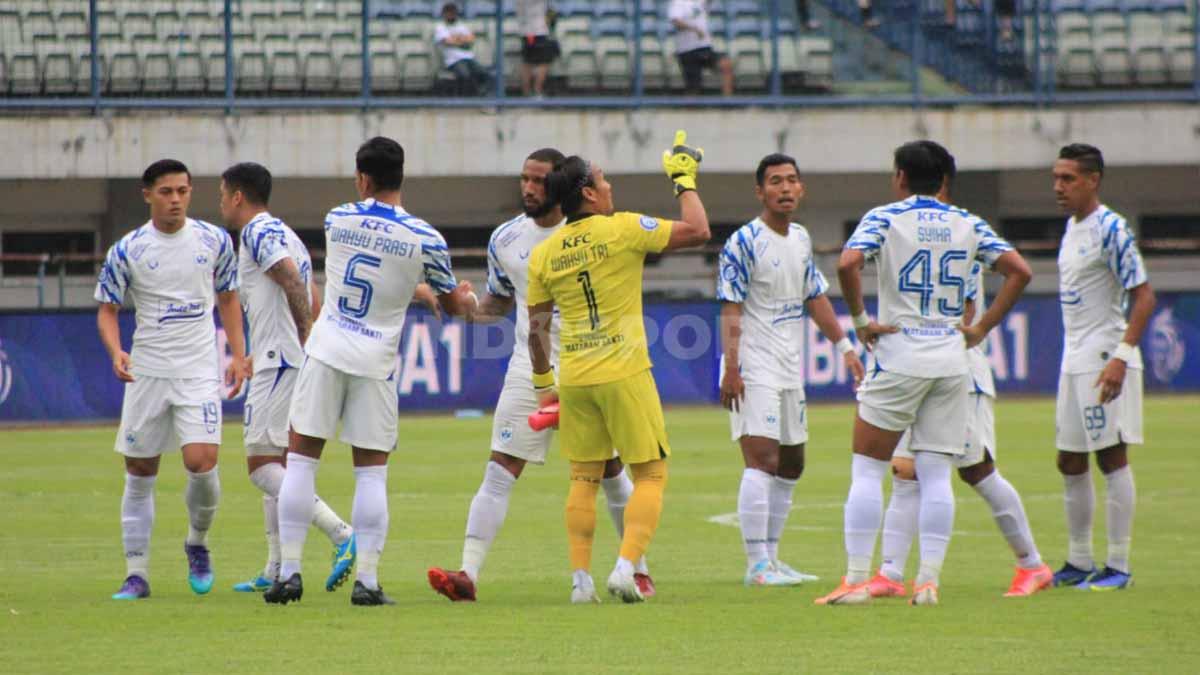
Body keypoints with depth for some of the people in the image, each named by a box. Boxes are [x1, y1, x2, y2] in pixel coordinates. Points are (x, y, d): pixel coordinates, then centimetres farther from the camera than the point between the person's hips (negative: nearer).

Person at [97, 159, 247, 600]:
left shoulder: (215, 241, 2)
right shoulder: (127, 251, -2)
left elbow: (228, 298, 15)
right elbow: (107, 310, 3)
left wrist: (238, 356, 8)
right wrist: (116, 351, -16)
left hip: (200, 370, 0)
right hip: (147, 373, 0)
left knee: (201, 461, -16)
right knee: (139, 473, 3)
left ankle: (197, 542, 12)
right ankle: (136, 573, 12)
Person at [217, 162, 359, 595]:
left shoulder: (258, 232, -8)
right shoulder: (284, 234, 23)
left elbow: (293, 280, -22)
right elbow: (314, 302, 26)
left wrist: (307, 341, -23)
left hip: (279, 363, -10)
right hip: (284, 361, 10)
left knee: (262, 466, -13)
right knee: (274, 465, 12)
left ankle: (340, 534, -24)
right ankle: (276, 571, 11)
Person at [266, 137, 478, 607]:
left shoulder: (337, 220, 0)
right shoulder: (425, 240, -6)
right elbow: (453, 306, 8)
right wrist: (467, 299, 32)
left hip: (325, 352, 1)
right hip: (375, 362, -1)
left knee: (300, 460, 6)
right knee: (371, 472, 5)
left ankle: (289, 572, 2)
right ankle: (366, 580, -1)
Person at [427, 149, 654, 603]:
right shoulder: (505, 239, 5)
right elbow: (499, 300, 18)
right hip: (529, 371, 2)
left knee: (611, 474, 7)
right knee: (499, 472, -9)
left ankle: (639, 571, 23)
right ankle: (468, 575, -15)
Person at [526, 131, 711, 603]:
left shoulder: (543, 254, 5)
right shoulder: (622, 229, -9)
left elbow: (537, 325, 10)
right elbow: (697, 231, -4)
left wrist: (543, 383, 20)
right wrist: (684, 181, 9)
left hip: (573, 378, 5)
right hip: (623, 372, -5)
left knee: (584, 478, 12)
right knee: (650, 474, 3)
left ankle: (580, 578, 6)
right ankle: (626, 566, -11)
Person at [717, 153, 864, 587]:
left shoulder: (801, 239, 12)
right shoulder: (744, 242, -11)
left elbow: (815, 298, 23)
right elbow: (730, 310, -15)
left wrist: (845, 347, 20)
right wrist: (731, 368, -22)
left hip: (789, 369, 9)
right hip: (753, 368, -9)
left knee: (790, 465, 13)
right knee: (762, 459, -17)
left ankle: (770, 558, 21)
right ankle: (757, 565, -18)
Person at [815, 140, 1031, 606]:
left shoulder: (884, 218, -3)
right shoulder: (968, 225, 9)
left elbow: (848, 263, -20)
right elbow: (1019, 271, 4)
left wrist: (860, 320, -9)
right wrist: (982, 328, 7)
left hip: (898, 356, -3)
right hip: (951, 361, 3)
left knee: (867, 471, 2)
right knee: (935, 475, 5)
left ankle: (856, 579, -3)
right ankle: (929, 580, -3)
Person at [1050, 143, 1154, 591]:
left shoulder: (1111, 230, -14)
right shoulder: (1072, 227, 13)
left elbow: (1143, 296, -17)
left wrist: (1121, 357, -24)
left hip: (1105, 360, -9)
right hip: (1074, 361, 9)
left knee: (1111, 457, -5)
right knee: (1070, 462, 11)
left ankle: (1119, 566, -2)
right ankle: (1079, 562, 19)